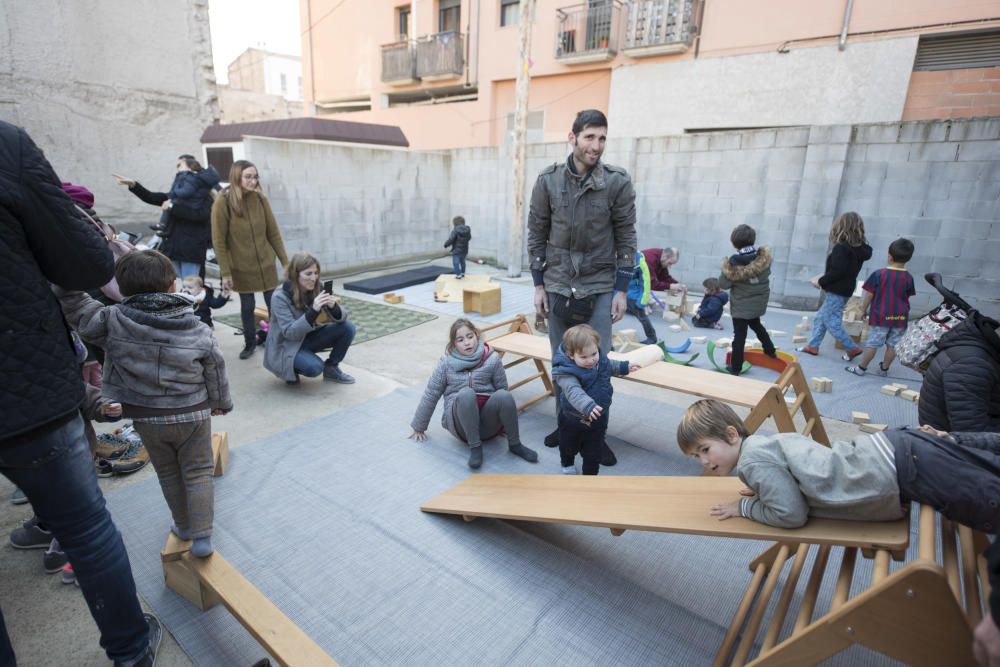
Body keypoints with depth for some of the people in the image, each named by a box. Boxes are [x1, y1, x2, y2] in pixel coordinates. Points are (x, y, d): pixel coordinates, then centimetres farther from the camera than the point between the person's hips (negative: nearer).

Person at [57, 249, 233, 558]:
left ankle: (184, 526, 37)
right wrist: (220, 403, 12)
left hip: (146, 418, 2)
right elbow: (216, 374, -4)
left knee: (168, 474, 21)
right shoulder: (200, 331, -13)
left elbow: (76, 307, -10)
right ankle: (202, 536, 14)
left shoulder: (113, 321, -17)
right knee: (198, 473, 12)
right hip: (193, 415, -1)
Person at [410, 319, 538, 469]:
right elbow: (431, 394, 4)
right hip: (461, 423, -1)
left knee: (504, 395, -30)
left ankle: (515, 444, -11)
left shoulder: (492, 359, -3)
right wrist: (419, 427, 11)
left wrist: (507, 425, 16)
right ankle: (475, 447, -23)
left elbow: (502, 389, 7)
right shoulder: (447, 363, -3)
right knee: (466, 394, -33)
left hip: (488, 421, 1)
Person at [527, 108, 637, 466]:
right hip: (558, 286, 2)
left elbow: (626, 238, -1)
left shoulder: (618, 182, -6)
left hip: (600, 287, -1)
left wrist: (622, 289, -4)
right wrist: (538, 285, 0)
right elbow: (537, 235, 2)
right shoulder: (548, 181, -3)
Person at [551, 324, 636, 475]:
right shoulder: (567, 373, -34)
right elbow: (574, 392, -49)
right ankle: (567, 464, 59)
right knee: (569, 446, 26)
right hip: (573, 419, -3)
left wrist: (625, 367, 20)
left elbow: (610, 366, 13)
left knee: (593, 453, 13)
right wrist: (588, 406, -63)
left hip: (598, 419, 3)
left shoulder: (600, 360, -12)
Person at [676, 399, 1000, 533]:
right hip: (886, 446, 9)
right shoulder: (765, 441, 8)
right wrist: (766, 490, 14)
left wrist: (745, 507, -6)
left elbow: (791, 514, -19)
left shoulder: (753, 461, -20)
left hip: (902, 468, -8)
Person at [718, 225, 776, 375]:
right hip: (759, 302, 5)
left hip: (741, 305, -5)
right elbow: (767, 273, 8)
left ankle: (735, 368, 7)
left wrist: (726, 267, 0)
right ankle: (770, 351, 46)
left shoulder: (734, 262, -22)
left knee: (739, 335, 1)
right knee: (756, 324, 31)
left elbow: (723, 283, -13)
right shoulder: (765, 256, -9)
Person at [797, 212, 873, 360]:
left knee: (832, 323, 0)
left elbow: (837, 271, -26)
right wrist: (824, 278, 10)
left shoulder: (841, 248, -21)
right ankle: (812, 346, 22)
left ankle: (852, 348, 8)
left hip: (836, 291, -10)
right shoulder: (859, 248, 8)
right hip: (844, 289, 10)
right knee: (821, 317, 17)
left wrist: (821, 282, -11)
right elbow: (848, 270, 12)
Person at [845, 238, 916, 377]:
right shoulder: (908, 277, 0)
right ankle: (884, 369, 21)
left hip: (880, 316, -3)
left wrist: (863, 310, 4)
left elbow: (869, 295, -8)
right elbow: (907, 297, 9)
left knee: (872, 343, 2)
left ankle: (861, 367, 9)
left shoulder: (878, 274, -11)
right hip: (900, 317, 3)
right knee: (892, 344, 11)